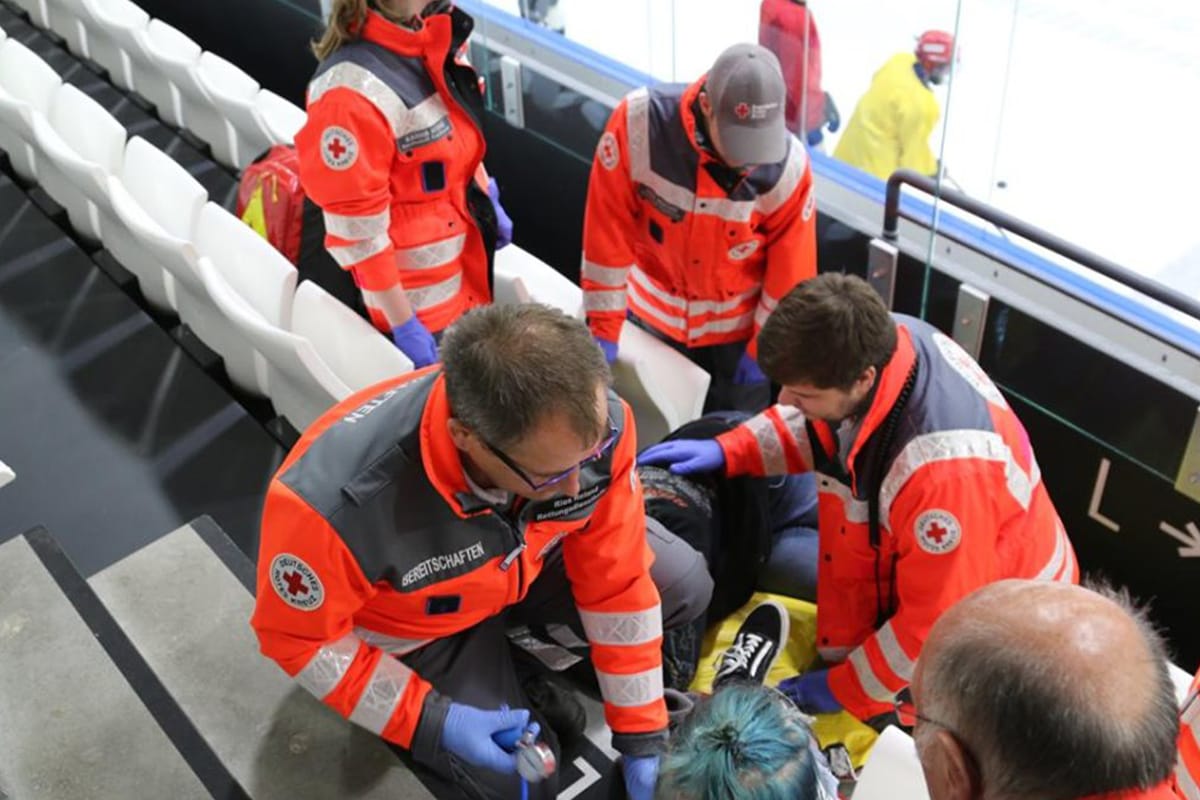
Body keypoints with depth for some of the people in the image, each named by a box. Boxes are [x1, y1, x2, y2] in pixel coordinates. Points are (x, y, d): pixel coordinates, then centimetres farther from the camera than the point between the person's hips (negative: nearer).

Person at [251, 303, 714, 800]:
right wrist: (429, 719, -27)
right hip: (421, 626, -3)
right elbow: (297, 637, -22)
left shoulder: (593, 423, -32)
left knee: (686, 588, -6)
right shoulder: (334, 501, -43)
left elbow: (616, 579, -17)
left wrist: (642, 738, -10)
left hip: (529, 558, 4)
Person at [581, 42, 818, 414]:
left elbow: (790, 273, -10)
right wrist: (602, 325, -11)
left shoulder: (788, 167, -25)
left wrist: (763, 348, -1)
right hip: (650, 314, 1)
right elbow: (608, 228, -17)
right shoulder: (638, 121, -28)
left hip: (737, 329, 0)